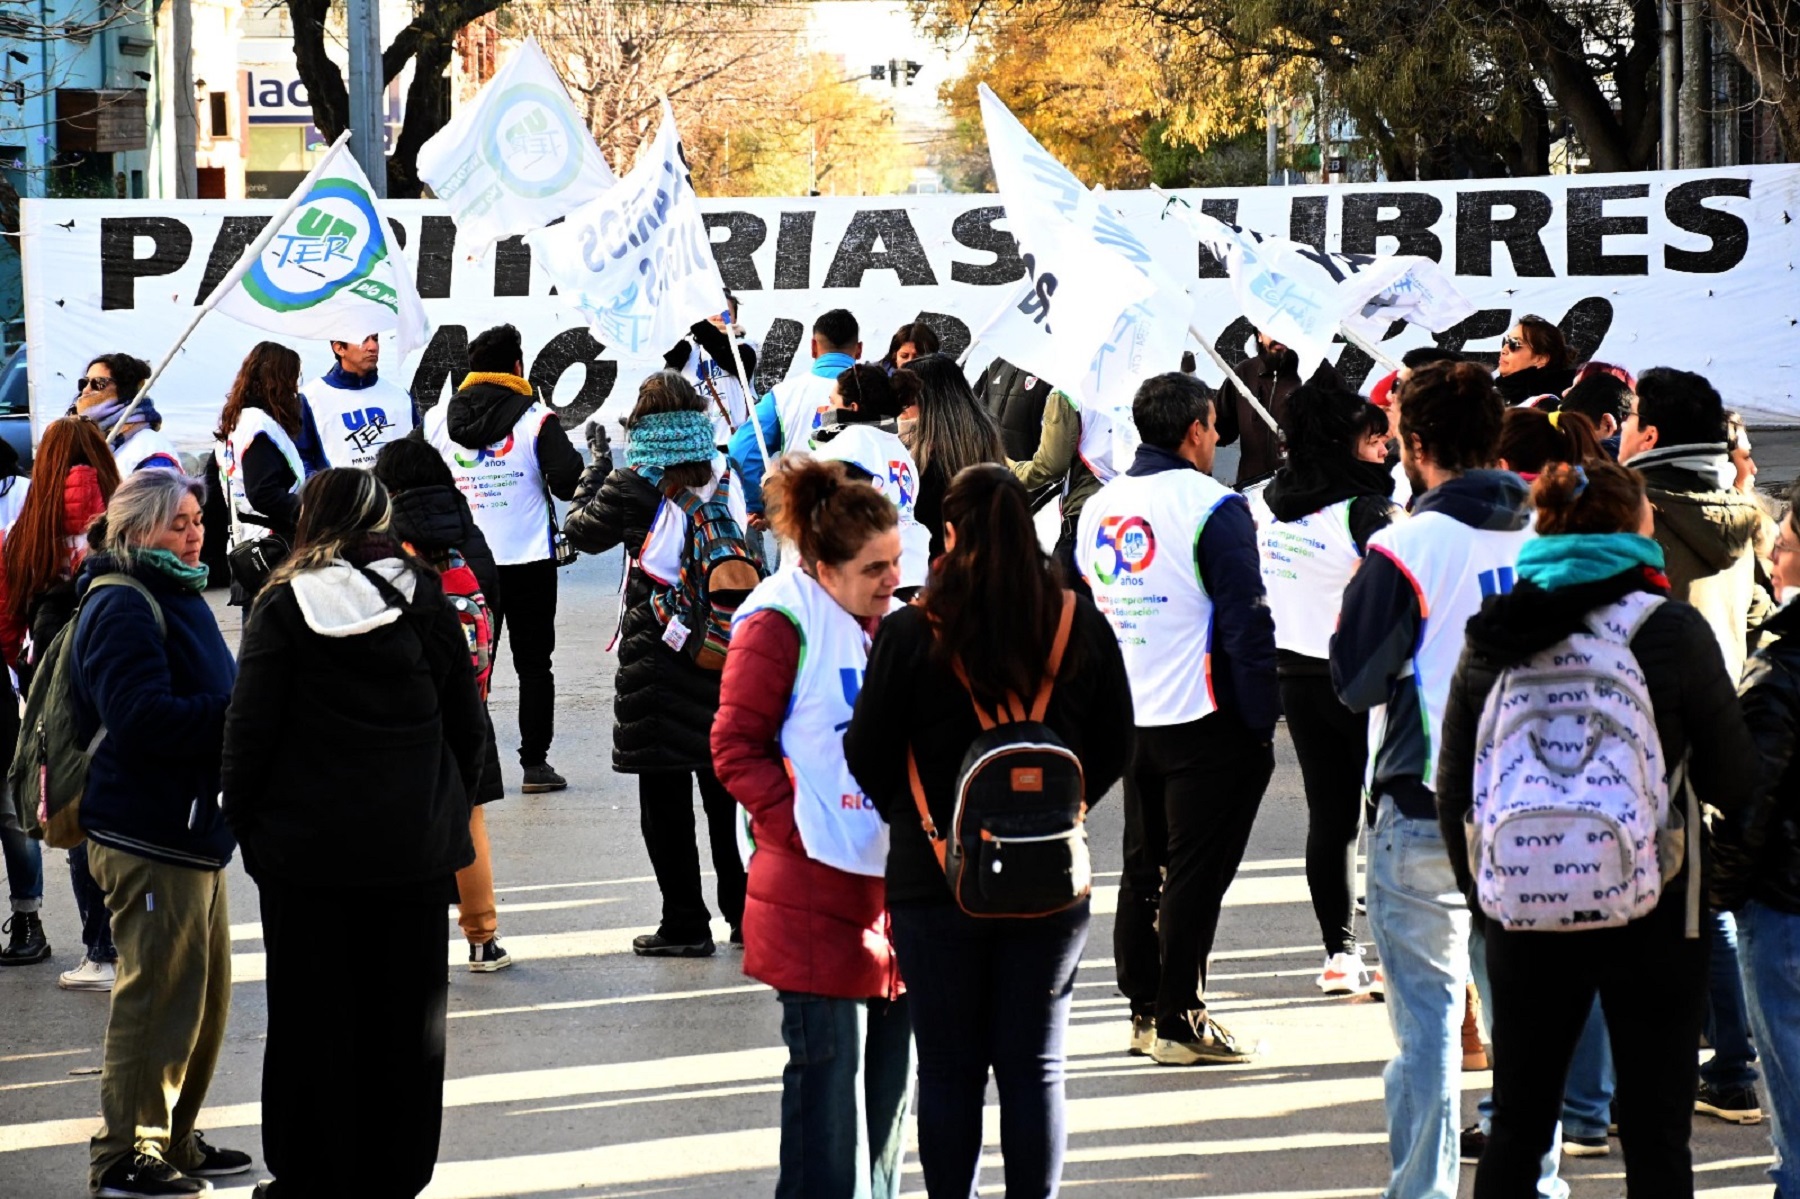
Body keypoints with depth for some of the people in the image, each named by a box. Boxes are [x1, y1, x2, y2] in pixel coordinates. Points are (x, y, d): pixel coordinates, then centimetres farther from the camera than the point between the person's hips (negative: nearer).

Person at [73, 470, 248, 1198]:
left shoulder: (175, 594, 17)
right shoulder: (123, 606, -15)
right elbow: (143, 720, -25)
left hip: (191, 830, 10)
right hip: (148, 837, -10)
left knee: (205, 992, 16)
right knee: (158, 992, -5)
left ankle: (174, 1139, 28)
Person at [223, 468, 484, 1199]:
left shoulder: (285, 608, -7)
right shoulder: (426, 603, 1)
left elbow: (249, 729, -8)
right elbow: (467, 726, 6)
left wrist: (247, 825, 2)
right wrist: (447, 812, 15)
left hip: (307, 844, -2)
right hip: (415, 849, 2)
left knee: (310, 1020, 7)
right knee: (403, 1021, 10)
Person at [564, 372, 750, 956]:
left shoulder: (636, 484, -11)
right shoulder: (725, 478, 4)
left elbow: (582, 530, 2)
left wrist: (598, 461, 11)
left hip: (656, 652, -5)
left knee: (665, 796, 2)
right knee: (725, 787, 14)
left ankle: (685, 924, 4)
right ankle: (746, 913, 19)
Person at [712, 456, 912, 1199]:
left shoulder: (893, 624, 11)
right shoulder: (781, 625, -10)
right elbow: (736, 748, -10)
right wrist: (802, 826, -18)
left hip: (897, 881, 7)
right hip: (817, 893, -7)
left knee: (892, 1074, 13)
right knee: (828, 1074, -4)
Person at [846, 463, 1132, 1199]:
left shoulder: (909, 635, -12)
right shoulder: (1082, 628, -3)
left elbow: (867, 756, -5)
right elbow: (1114, 748, 6)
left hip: (935, 882, -2)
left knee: (950, 1071, 7)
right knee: (1035, 1068, 9)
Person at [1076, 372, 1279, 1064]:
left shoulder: (1097, 509, 9)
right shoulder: (1212, 507, -13)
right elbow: (1247, 619, -16)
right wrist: (1262, 720, -11)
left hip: (1129, 722, 7)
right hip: (1204, 722, -7)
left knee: (1143, 866, 15)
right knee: (1195, 871, -2)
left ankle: (1143, 1008, 21)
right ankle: (1178, 1020, 0)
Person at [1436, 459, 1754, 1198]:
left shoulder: (1492, 639, 2)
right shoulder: (1673, 633, -9)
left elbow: (1453, 790, 6)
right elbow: (1733, 783, -5)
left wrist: (1479, 892, 19)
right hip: (1650, 909, -3)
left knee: (1516, 1125, 14)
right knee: (1655, 1135, 4)